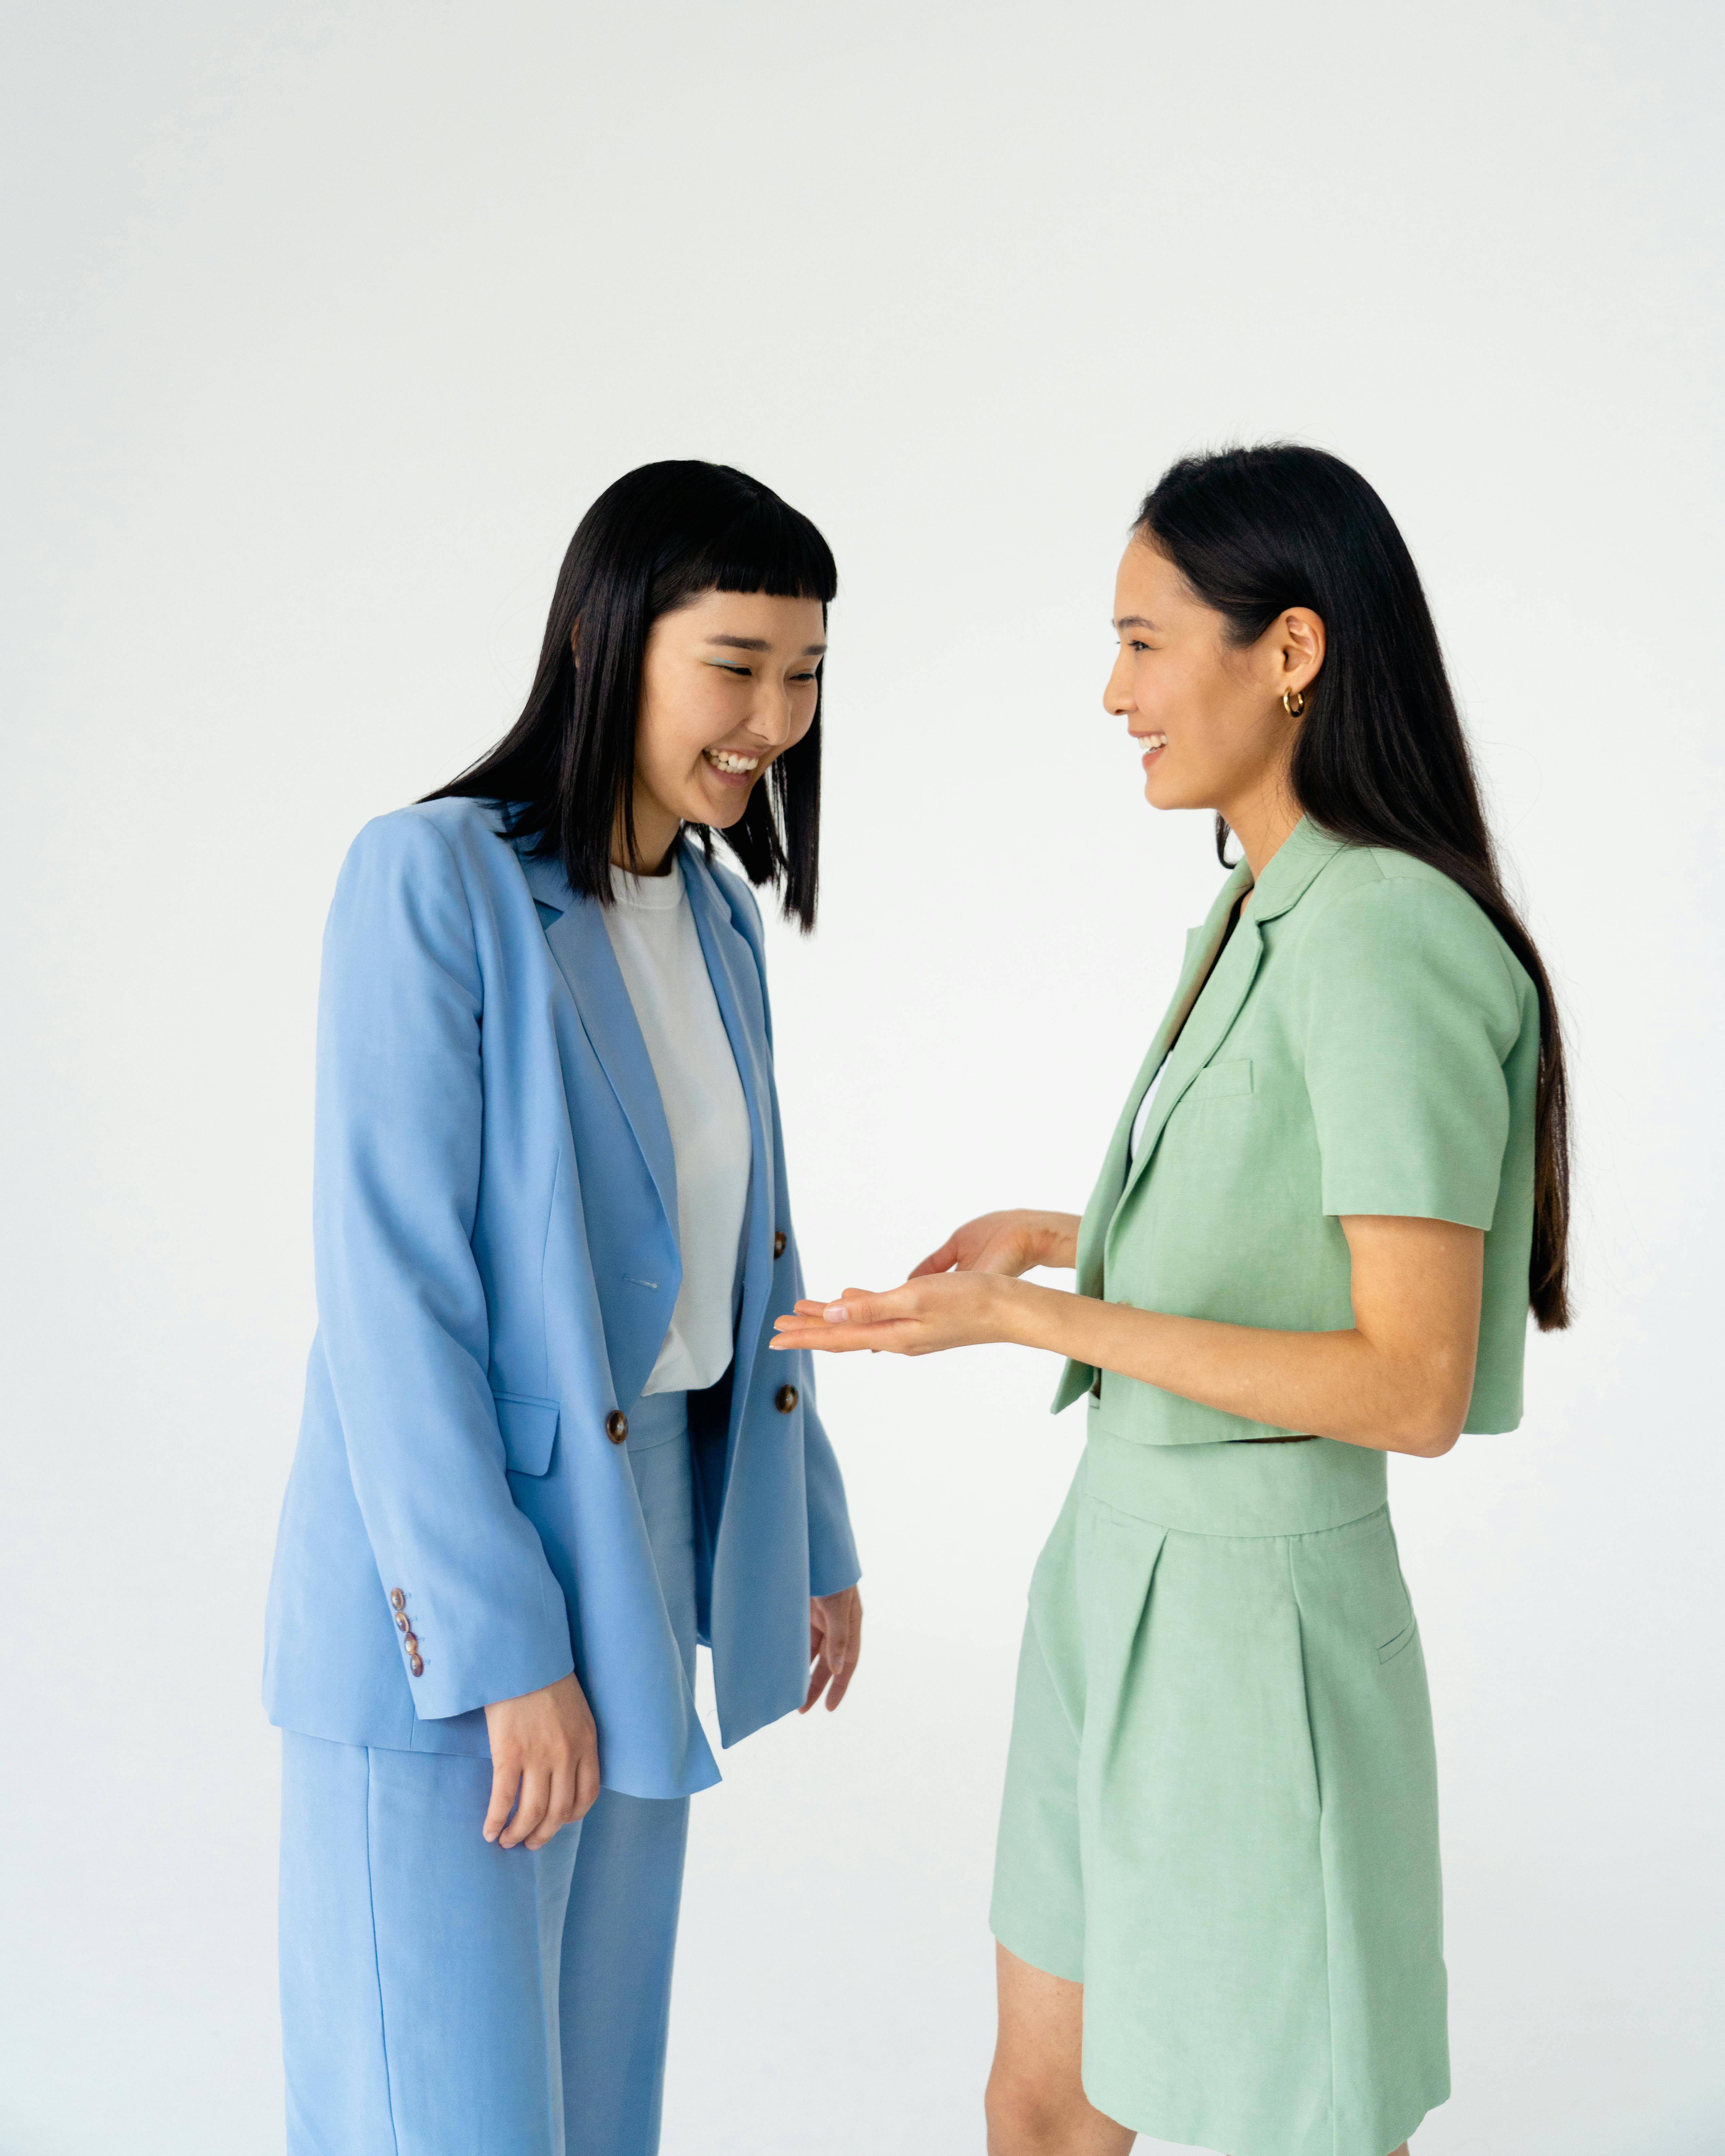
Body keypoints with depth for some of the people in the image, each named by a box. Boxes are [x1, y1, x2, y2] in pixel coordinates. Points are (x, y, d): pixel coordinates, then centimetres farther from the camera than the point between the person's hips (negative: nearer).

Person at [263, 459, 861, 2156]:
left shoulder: (713, 919, 7)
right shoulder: (431, 881, -17)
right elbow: (388, 1286, -20)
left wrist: (808, 1538, 16)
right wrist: (501, 1643, -21)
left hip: (640, 1546, 8)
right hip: (445, 1593, -7)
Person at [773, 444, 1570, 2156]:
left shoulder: (1387, 942, -20)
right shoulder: (1264, 916, 8)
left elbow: (1416, 1384, -23)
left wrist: (1034, 1319, -23)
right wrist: (1061, 1234, 16)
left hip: (1246, 1622, -9)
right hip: (1124, 1570, 9)